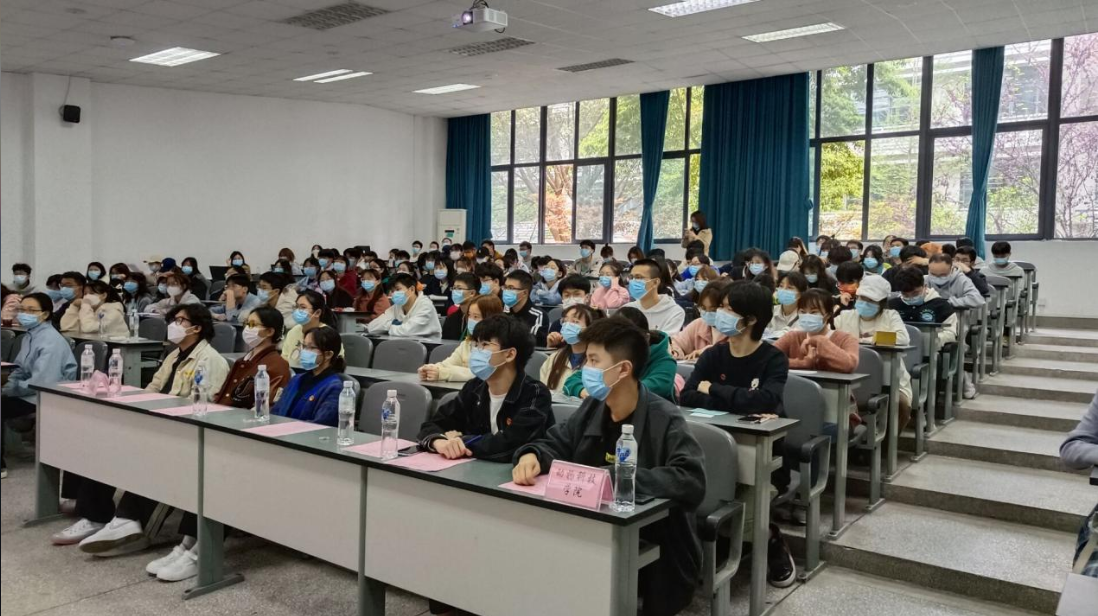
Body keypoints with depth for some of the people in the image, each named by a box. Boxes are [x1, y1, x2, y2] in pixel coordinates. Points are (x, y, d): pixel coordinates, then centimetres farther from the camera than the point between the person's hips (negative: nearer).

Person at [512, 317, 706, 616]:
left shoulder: (665, 420, -19)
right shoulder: (592, 408, 3)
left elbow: (692, 482, -30)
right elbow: (556, 443, 11)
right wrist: (532, 455, -13)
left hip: (655, 553, -6)